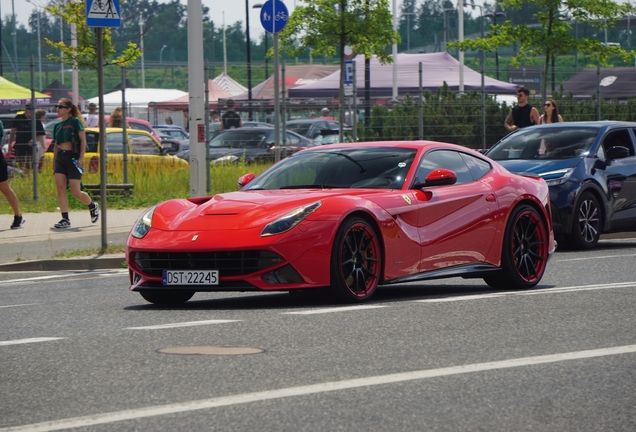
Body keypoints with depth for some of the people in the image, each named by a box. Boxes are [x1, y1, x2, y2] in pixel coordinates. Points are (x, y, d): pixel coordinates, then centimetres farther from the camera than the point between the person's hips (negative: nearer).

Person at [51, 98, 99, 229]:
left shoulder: (75, 121, -5)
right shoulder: (57, 125, 12)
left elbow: (83, 140, -9)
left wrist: (81, 158, -17)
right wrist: (54, 162, 16)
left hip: (73, 157, -6)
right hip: (60, 158, 6)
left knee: (75, 192, -4)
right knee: (60, 189, -6)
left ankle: (93, 206, 24)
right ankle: (65, 219, -4)